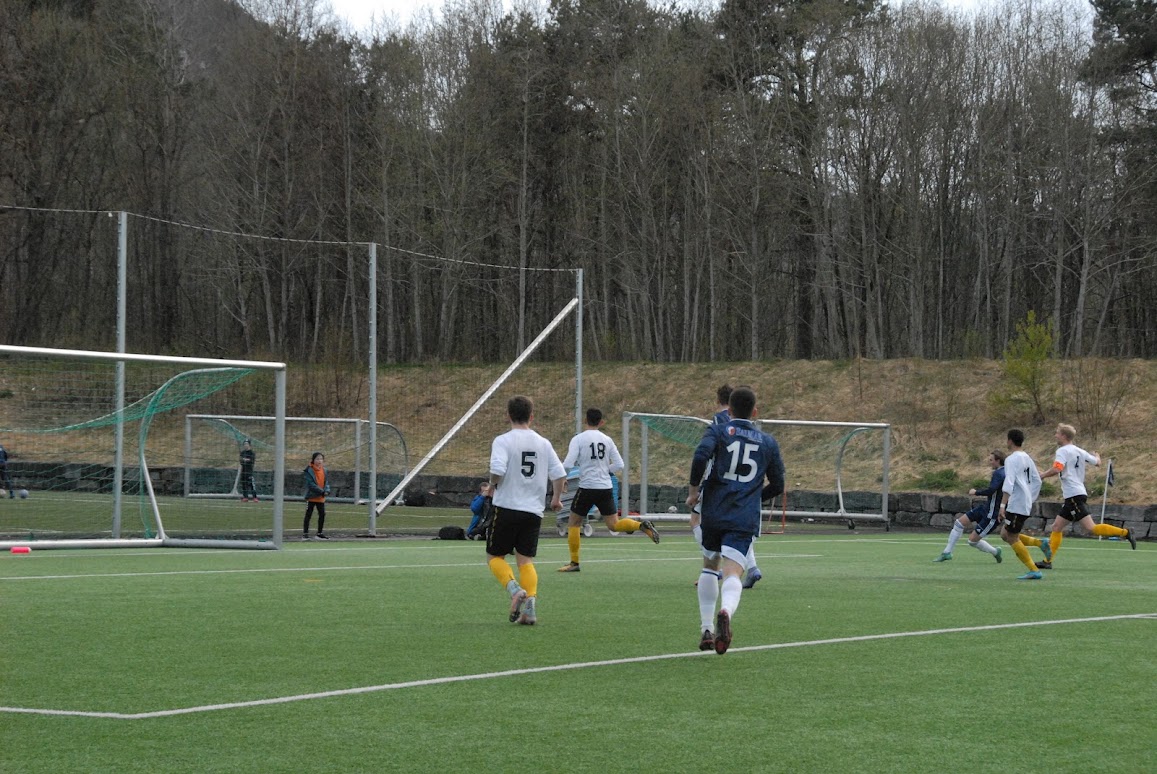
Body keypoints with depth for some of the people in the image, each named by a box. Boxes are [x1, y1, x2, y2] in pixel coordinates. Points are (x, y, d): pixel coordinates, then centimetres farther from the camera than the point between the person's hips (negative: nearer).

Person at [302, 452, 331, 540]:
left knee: (322, 515, 9)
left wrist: (326, 491, -11)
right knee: (308, 515, 0)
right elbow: (311, 484, -19)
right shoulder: (309, 471, -13)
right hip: (311, 497, -6)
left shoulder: (323, 470, 7)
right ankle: (305, 533, 6)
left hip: (321, 498, 6)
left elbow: (326, 482, 9)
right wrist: (322, 492, -22)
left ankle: (320, 533, 21)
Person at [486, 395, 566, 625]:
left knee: (495, 555, 9)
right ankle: (530, 608, -5)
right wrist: (556, 499, 20)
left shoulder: (503, 441, -7)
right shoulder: (543, 443, 7)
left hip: (507, 506, -4)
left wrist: (493, 486, 0)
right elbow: (559, 474, 4)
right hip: (534, 511, 4)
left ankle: (514, 589, -15)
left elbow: (497, 470, -21)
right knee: (525, 559, 8)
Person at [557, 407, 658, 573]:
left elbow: (568, 464, -14)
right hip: (606, 488, 4)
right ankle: (641, 525, -16)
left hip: (587, 487, -4)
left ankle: (574, 563, 9)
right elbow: (619, 465, 5)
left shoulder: (578, 439, -6)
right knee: (614, 525, 9)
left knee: (573, 523, 10)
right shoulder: (607, 440, 7)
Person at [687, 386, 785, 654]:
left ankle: (706, 629, 18)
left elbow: (700, 456, -14)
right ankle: (726, 611, -47)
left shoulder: (717, 431, 6)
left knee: (711, 567, 23)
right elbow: (777, 486, 16)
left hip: (713, 512, 0)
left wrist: (694, 491, -2)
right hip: (745, 519, 0)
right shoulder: (768, 443, 14)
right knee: (732, 574, -14)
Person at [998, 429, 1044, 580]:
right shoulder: (1027, 458, 15)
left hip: (1016, 505, -9)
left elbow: (1009, 483, -23)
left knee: (1012, 538, -3)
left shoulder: (1012, 459, -12)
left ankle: (1033, 570, -6)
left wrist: (1002, 506, -28)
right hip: (1026, 504, 9)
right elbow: (1037, 481, 20)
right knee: (1005, 535, 14)